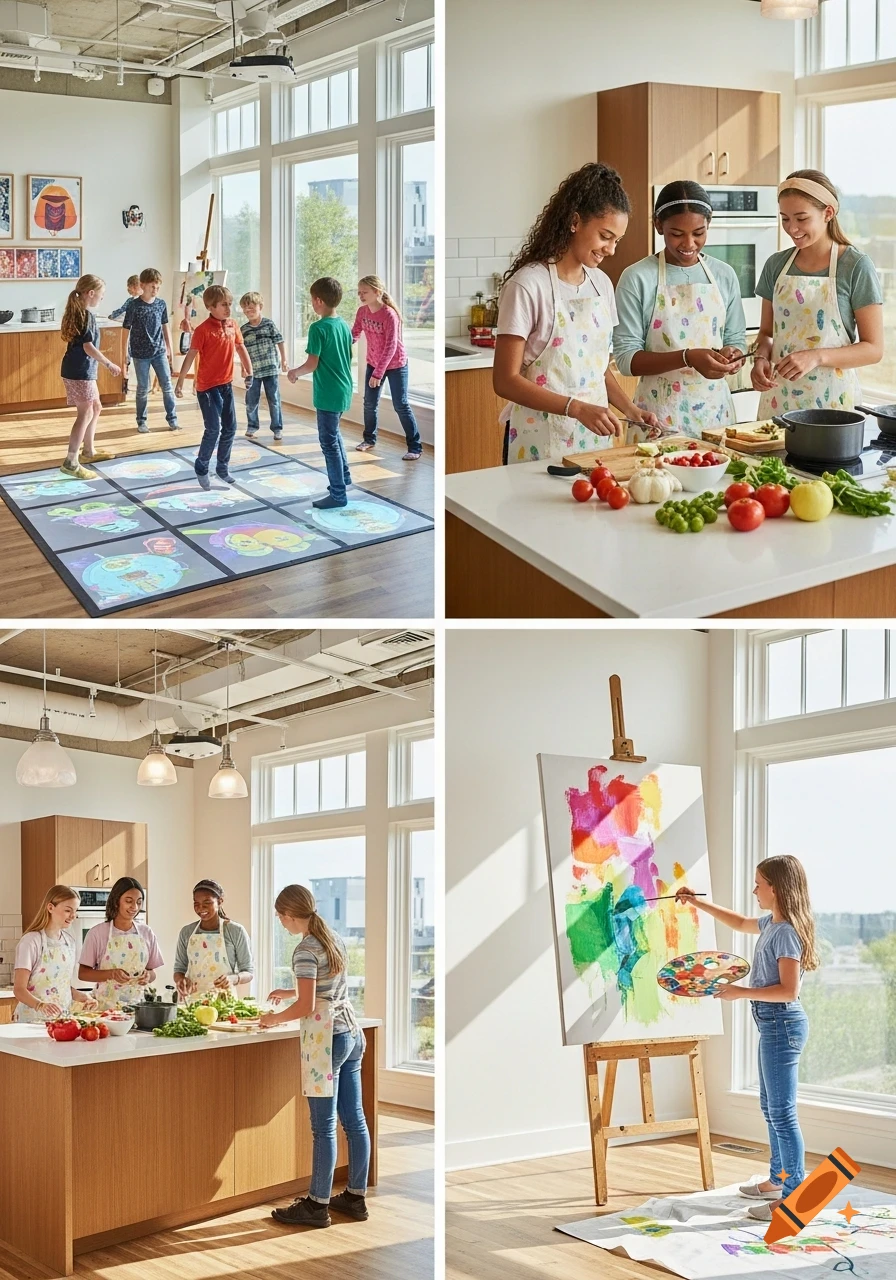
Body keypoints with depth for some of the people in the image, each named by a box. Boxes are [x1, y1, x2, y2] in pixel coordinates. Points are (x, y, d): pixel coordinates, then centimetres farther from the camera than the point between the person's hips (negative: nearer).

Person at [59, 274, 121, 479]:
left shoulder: (76, 312, 13)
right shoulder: (87, 315, -16)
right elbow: (88, 347, -21)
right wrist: (109, 364, -12)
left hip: (77, 369, 10)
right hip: (80, 371, -10)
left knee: (95, 408, 23)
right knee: (85, 414, -9)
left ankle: (89, 451, 35)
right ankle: (71, 462, -14)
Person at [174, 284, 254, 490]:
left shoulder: (232, 326, 3)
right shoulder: (203, 330, -15)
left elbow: (241, 349, 15)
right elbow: (190, 357, -14)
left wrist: (249, 372, 10)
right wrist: (180, 383, -14)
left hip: (226, 384, 7)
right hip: (207, 386, -7)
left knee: (230, 428, 10)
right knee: (213, 429, -7)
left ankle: (223, 467, 24)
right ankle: (201, 468, 10)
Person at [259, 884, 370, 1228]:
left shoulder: (305, 950, -15)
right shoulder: (334, 939, 11)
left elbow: (306, 1006, -18)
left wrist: (275, 1018, -2)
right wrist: (291, 993, 26)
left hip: (325, 1039, -9)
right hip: (351, 1032, 9)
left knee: (324, 1127, -3)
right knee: (354, 1120, 11)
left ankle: (317, 1205, 3)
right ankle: (356, 1197, 19)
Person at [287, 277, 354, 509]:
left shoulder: (318, 328, -18)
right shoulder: (344, 325, 6)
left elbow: (312, 365, -20)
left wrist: (295, 372, -1)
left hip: (328, 394, -8)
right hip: (344, 390, 8)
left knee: (329, 442, 0)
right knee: (334, 433, 28)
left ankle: (338, 494, 4)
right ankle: (344, 475, 37)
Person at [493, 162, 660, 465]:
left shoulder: (601, 283, 7)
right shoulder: (529, 285, -13)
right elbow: (506, 381, -16)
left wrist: (630, 410, 0)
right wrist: (577, 408, -25)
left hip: (594, 437, 6)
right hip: (540, 443, -6)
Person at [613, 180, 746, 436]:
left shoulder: (725, 276, 6)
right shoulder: (637, 278, -7)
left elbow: (736, 339, 12)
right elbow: (626, 358, -10)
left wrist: (731, 356, -12)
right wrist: (687, 358, -23)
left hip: (715, 411, 4)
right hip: (659, 415, -4)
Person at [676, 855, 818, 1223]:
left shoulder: (786, 932, -20)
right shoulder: (772, 924, 9)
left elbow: (789, 990, -24)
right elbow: (740, 923, 31)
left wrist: (741, 992, -21)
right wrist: (698, 903, 29)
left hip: (783, 1025, -11)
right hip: (772, 1025, 11)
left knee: (782, 1112, -8)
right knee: (770, 1107, 20)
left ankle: (794, 1196, -4)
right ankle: (778, 1180, 32)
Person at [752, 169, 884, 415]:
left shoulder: (857, 267, -7)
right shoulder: (776, 265, 6)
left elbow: (873, 348, -7)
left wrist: (816, 357, -21)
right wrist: (761, 358, -7)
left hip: (831, 399, -3)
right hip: (778, 400, 4)